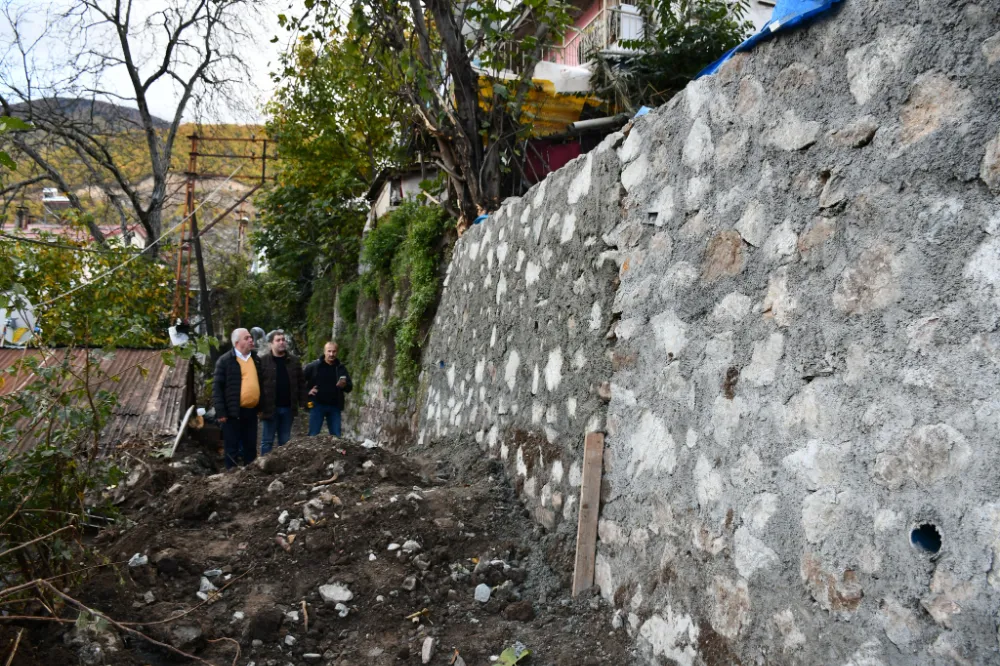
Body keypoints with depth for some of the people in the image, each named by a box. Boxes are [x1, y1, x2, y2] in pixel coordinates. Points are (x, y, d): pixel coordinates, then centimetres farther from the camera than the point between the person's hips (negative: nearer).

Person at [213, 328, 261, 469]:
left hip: (251, 411, 5)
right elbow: (217, 387, -8)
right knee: (233, 448, 4)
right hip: (234, 411, -5)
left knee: (251, 447, 14)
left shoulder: (255, 358, 11)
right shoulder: (225, 360, -7)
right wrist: (220, 411, -13)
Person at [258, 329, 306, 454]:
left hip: (288, 407, 4)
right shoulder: (262, 361, -5)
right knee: (268, 440, 4)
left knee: (285, 441, 12)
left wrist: (303, 402, 3)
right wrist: (259, 406, -11)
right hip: (270, 407, -3)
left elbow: (301, 382, 10)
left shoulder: (293, 360, 7)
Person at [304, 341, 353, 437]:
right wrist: (307, 391, -8)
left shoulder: (341, 368, 5)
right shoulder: (314, 366, -4)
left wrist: (344, 385, -15)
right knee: (313, 435, 0)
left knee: (336, 435, 7)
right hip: (317, 405, -3)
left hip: (335, 406, 3)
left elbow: (350, 387, 6)